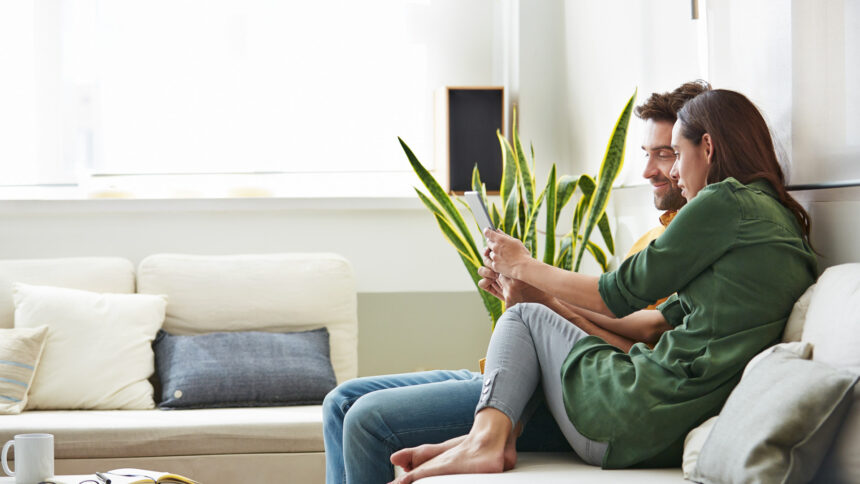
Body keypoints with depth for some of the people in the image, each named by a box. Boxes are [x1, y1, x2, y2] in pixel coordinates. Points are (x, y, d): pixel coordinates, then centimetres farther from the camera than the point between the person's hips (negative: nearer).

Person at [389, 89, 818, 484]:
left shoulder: (728, 200, -8)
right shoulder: (782, 222, 19)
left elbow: (622, 294, -3)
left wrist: (524, 267, 13)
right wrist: (538, 291, 23)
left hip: (639, 421, -9)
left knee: (524, 317, 13)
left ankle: (487, 436, -7)